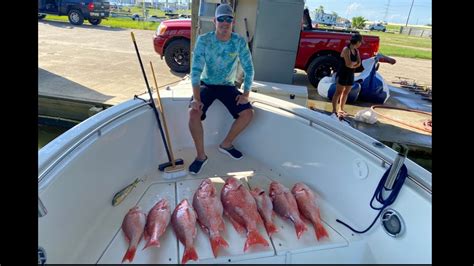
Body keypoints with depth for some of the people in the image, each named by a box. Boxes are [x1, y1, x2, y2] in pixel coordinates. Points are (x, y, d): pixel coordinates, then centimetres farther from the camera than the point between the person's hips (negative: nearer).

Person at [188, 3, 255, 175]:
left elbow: (249, 69, -5)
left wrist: (246, 93, -17)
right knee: (194, 113, -28)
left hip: (228, 86, 2)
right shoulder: (203, 40, -15)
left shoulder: (239, 42, -9)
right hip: (206, 84, -2)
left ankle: (226, 144, 7)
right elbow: (196, 70, -20)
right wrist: (196, 98, -31)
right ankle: (201, 156, -10)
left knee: (248, 113, -17)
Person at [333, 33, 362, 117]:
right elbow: (348, 64, -22)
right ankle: (334, 110, -1)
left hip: (350, 74, 8)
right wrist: (355, 62, -4)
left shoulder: (356, 50, 8)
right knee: (338, 92, -4)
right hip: (343, 74, -8)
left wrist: (352, 64, -13)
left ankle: (341, 109, 23)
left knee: (346, 92, 13)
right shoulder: (346, 49, -16)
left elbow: (358, 64, 3)